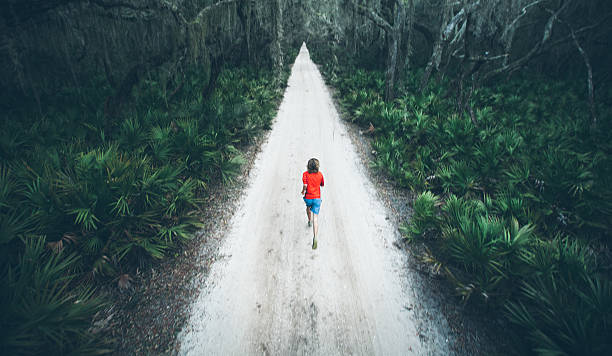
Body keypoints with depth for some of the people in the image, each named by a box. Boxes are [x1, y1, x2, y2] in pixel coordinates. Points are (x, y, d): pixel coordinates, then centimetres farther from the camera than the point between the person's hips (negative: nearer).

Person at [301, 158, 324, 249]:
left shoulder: (305, 174, -10)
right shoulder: (320, 174, 0)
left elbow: (305, 185, -23)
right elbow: (322, 184, 15)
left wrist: (303, 191, -4)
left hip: (308, 197, 0)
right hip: (317, 198, 0)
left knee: (308, 207, 36)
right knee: (316, 218, -4)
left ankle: (309, 221, 59)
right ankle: (315, 237, -20)